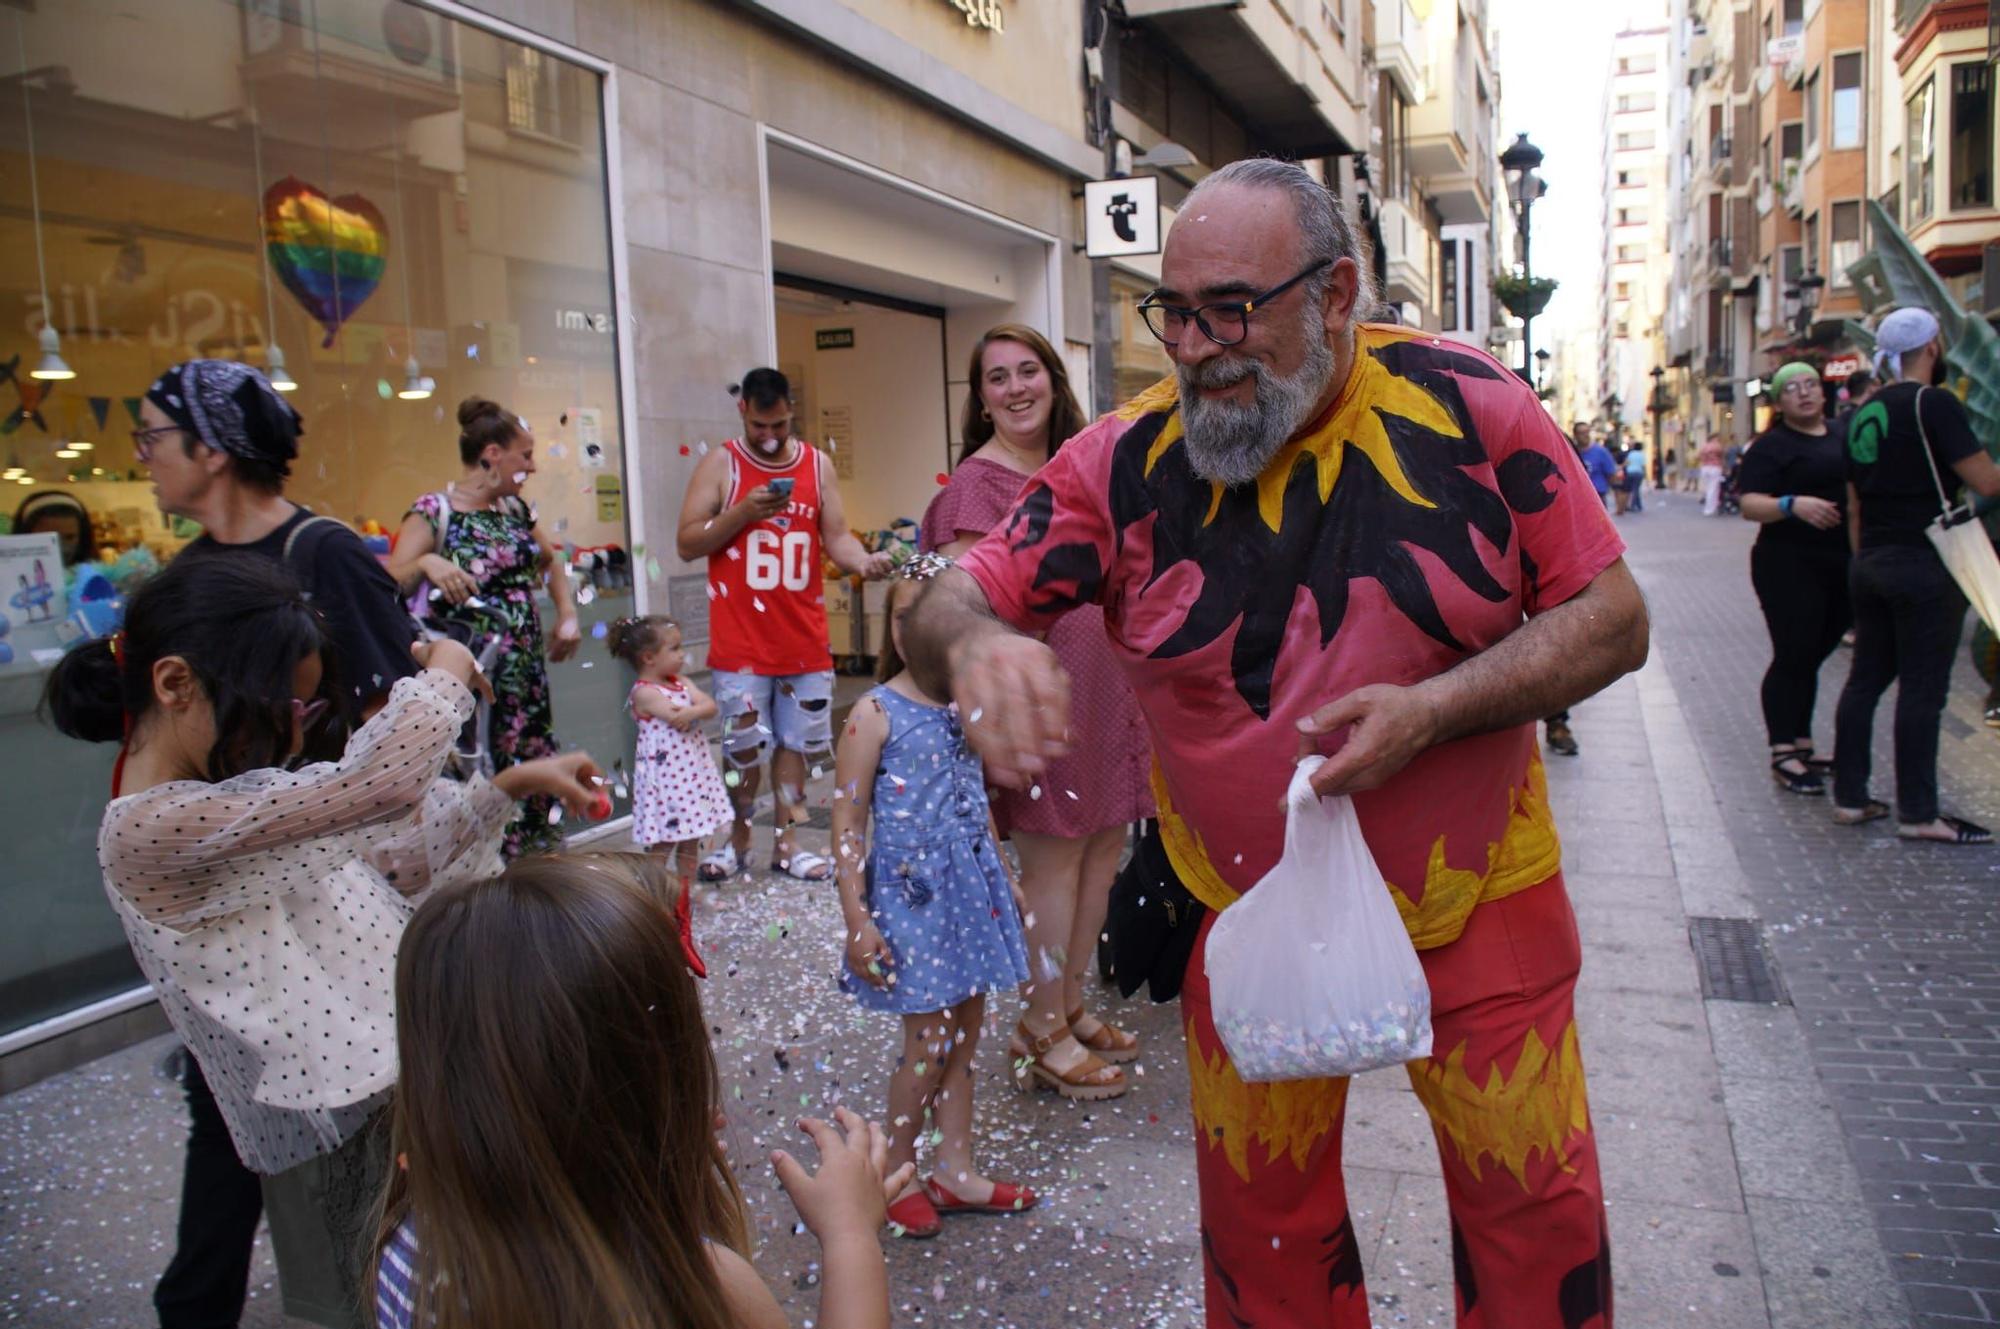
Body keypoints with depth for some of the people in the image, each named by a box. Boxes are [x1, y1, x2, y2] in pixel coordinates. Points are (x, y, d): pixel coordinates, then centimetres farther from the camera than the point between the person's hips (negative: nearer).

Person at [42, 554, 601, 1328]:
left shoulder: (218, 805, 8)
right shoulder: (155, 828, -22)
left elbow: (392, 863, 12)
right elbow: (377, 782, -30)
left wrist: (511, 785, 4)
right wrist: (447, 670, -12)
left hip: (389, 1080, 9)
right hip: (344, 1128, -9)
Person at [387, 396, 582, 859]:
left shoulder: (515, 508, 10)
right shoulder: (434, 512, -10)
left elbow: (551, 559, 27)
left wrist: (568, 615, 14)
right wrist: (425, 564, -35)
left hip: (526, 675, 7)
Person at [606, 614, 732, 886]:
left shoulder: (681, 683, 10)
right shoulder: (644, 693, -13)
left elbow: (710, 706, -4)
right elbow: (676, 718, -23)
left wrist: (691, 711, -22)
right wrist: (699, 708, -9)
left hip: (694, 770, 8)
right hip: (664, 776, -8)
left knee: (691, 839, 15)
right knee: (663, 842, -2)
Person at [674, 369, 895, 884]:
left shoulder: (817, 465, 7)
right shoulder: (720, 464, -1)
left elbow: (836, 536, 3)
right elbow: (686, 544, -4)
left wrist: (863, 561, -19)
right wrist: (742, 512, -17)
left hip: (805, 640, 3)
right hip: (741, 643, -3)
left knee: (795, 741, 9)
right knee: (742, 746, 4)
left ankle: (785, 844, 21)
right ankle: (738, 841, 23)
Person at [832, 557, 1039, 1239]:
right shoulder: (876, 713, -12)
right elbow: (847, 825, -12)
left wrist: (1005, 877, 21)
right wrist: (857, 920, -16)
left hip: (970, 884, 6)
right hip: (910, 889, -6)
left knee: (965, 1032, 14)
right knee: (930, 1040, 0)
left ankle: (955, 1171, 29)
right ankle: (893, 1175, 21)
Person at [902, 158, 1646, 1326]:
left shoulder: (1471, 407, -11)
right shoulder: (1128, 461, -10)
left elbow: (1613, 618, -7)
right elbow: (946, 607, -11)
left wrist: (1433, 710, -23)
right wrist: (974, 642, -37)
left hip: (1478, 905, 0)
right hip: (1252, 916, 1)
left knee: (1537, 1212, 12)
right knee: (1260, 1226, 16)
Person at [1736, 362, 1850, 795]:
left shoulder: (1845, 435, 14)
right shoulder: (1771, 446, -5)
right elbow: (1750, 504, -14)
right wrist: (1793, 504, -31)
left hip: (1842, 565, 6)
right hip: (1790, 567, -6)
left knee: (1811, 658, 12)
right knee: (1792, 657, -6)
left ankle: (1802, 746, 21)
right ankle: (1783, 755, -2)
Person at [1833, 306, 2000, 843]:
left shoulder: (1865, 412, 12)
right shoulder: (1933, 403, -12)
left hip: (1871, 564, 8)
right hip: (1926, 567, -8)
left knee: (1865, 679, 11)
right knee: (1921, 689, -2)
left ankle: (1849, 797, 15)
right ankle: (1917, 813, 4)